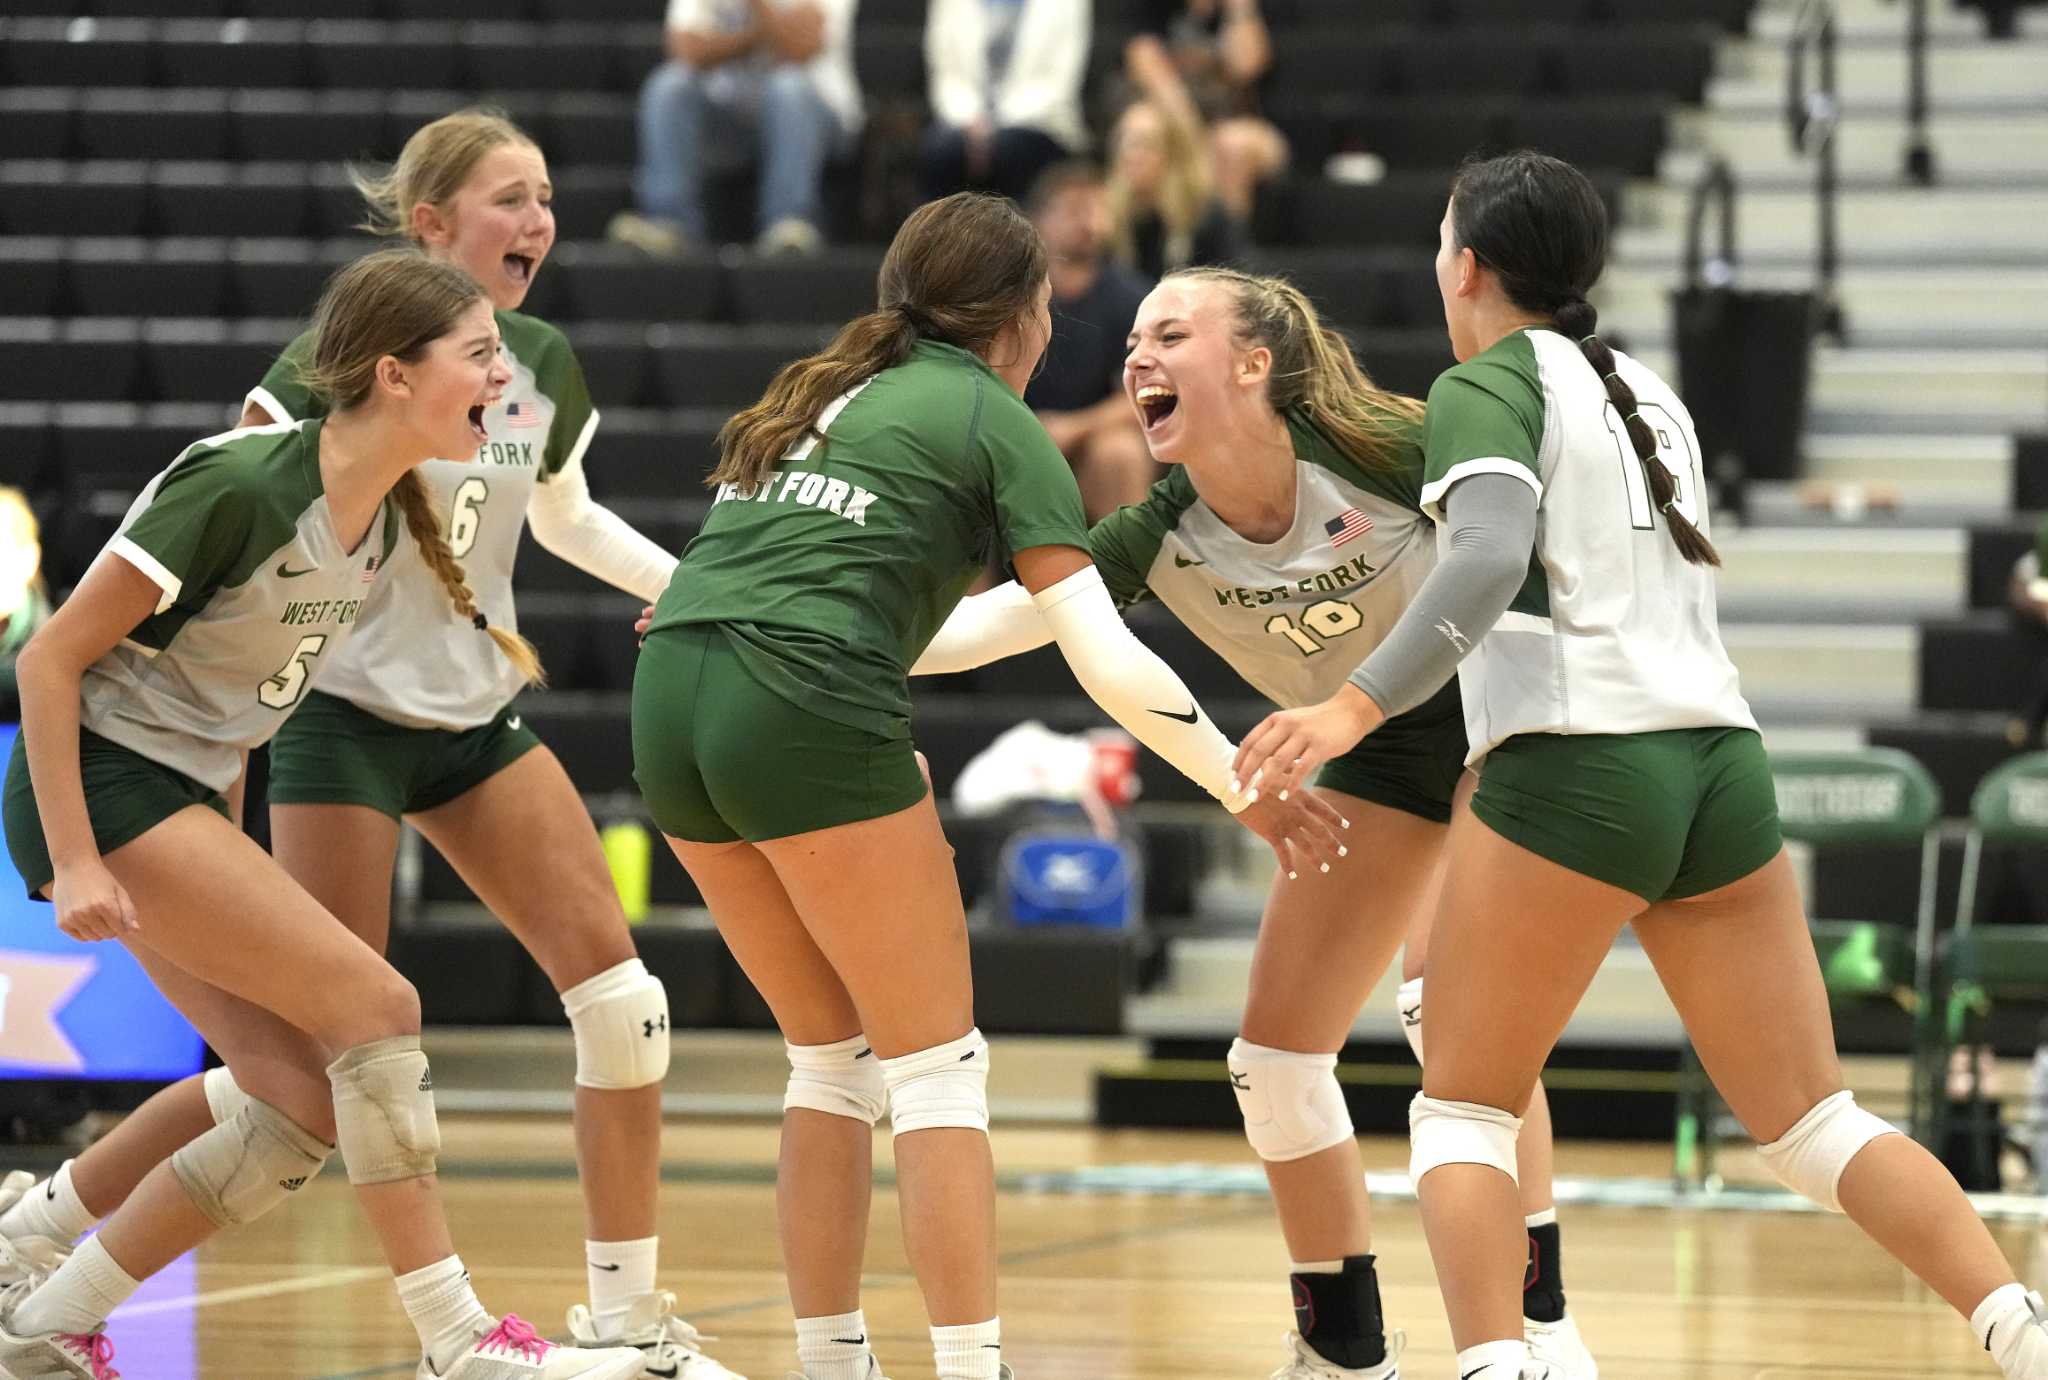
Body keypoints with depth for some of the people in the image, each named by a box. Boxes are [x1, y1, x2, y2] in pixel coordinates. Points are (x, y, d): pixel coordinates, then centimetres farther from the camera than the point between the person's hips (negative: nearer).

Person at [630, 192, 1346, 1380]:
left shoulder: (825, 393, 26)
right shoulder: (994, 422, 6)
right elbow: (1109, 661, -1)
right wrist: (1249, 792, 6)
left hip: (672, 703, 7)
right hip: (807, 714, -7)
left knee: (834, 1058, 18)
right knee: (937, 1064, 1)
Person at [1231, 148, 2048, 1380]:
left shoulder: (1488, 386, 0)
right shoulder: (1647, 392, 21)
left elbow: (1489, 561, -18)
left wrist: (1358, 704, -28)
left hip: (1576, 770, -6)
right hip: (1723, 759, 6)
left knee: (1462, 1108, 5)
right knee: (1814, 1122, 7)